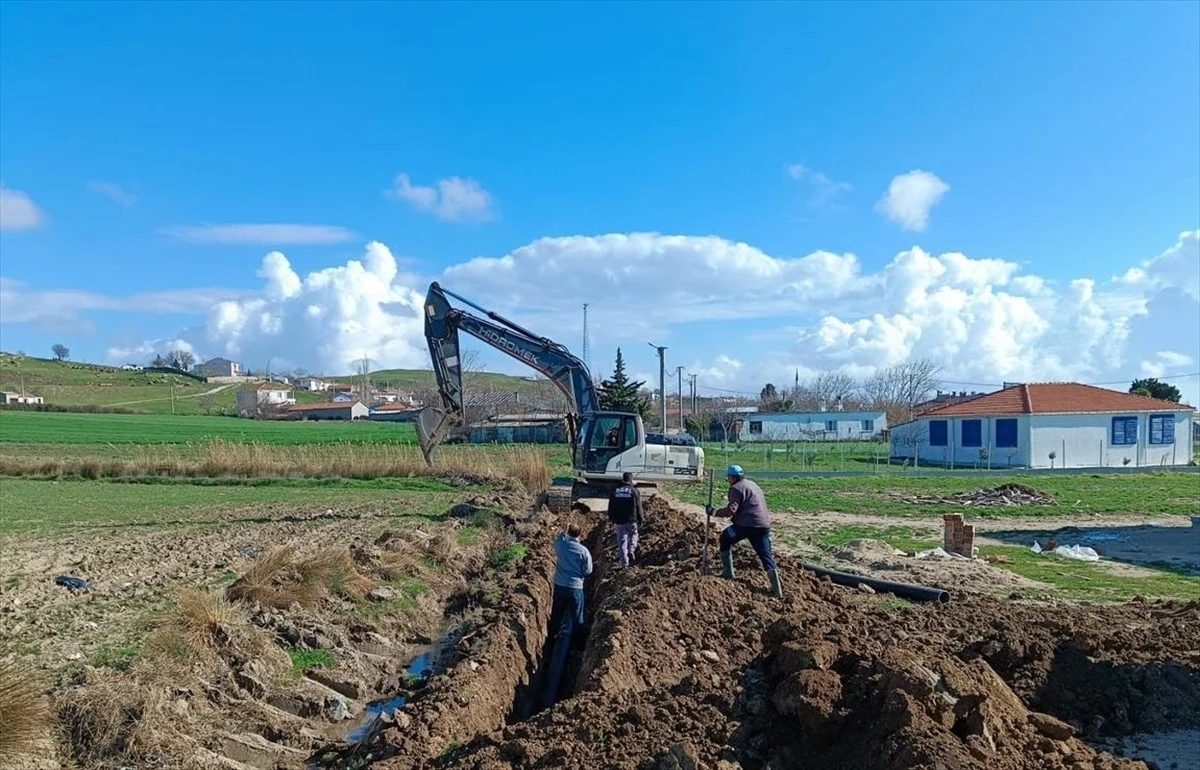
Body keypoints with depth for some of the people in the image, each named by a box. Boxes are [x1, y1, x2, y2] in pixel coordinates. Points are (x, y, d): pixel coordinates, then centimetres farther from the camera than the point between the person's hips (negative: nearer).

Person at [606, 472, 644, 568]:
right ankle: (631, 550, -2)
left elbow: (610, 507, 9)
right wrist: (641, 519, 7)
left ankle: (624, 564, 5)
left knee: (622, 542, 5)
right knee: (633, 535, 23)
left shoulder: (614, 492, 3)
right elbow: (639, 507, -5)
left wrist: (612, 518, 20)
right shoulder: (635, 492, -6)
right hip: (632, 520, -2)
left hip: (619, 521, 2)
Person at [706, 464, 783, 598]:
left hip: (747, 525, -7)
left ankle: (728, 573, 17)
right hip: (764, 525, 8)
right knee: (765, 555, 4)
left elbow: (731, 509, -16)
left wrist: (714, 512, -9)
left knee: (725, 539, 16)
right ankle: (777, 589, -10)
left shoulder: (736, 488, -5)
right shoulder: (753, 485, 25)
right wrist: (736, 518, 32)